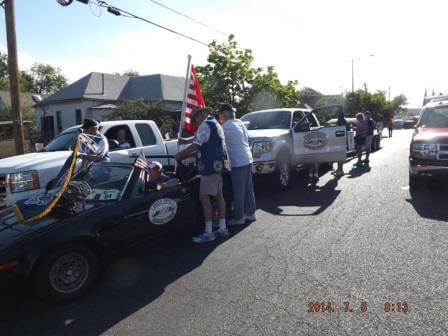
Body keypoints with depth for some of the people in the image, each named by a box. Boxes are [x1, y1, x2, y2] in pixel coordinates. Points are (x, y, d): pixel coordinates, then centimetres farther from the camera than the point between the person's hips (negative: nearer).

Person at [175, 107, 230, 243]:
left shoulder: (205, 125, -13)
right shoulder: (214, 123, 19)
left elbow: (194, 146, -16)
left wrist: (180, 155, -4)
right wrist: (185, 140, 25)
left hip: (210, 166, -10)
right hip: (218, 164, 11)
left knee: (204, 197, -7)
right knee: (218, 195, 13)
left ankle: (208, 233, -3)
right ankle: (222, 228, 20)